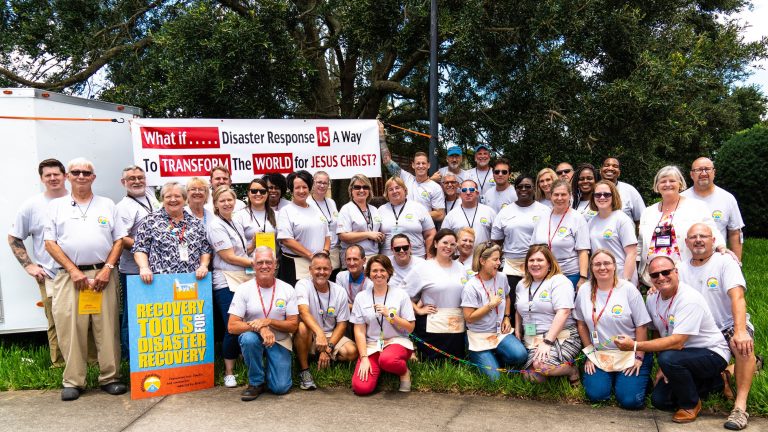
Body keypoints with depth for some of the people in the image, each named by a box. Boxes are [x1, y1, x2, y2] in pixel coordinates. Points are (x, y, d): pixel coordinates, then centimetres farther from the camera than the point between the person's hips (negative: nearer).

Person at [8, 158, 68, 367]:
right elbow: (13, 238, 11)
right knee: (56, 324, 2)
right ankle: (59, 366, 14)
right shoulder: (32, 205, 4)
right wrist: (28, 265, 3)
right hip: (50, 278, 0)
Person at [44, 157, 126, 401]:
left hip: (102, 274, 0)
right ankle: (73, 381, 11)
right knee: (70, 329, -1)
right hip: (69, 275, 0)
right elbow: (50, 243, 3)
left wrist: (107, 268, -5)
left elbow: (119, 240, 9)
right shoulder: (56, 206, 10)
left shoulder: (107, 205, 12)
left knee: (107, 328, 1)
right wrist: (74, 270, -7)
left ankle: (110, 378, 10)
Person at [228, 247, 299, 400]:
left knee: (281, 387, -15)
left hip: (279, 342, 0)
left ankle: (270, 366, 21)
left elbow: (294, 326, -4)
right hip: (254, 339, 0)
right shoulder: (244, 289, -7)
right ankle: (256, 382, -10)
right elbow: (232, 327, -12)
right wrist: (260, 328, -27)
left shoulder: (287, 290, -3)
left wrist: (268, 321, -20)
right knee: (249, 339, -36)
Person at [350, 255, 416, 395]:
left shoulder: (401, 295, 1)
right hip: (371, 345, 2)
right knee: (361, 388, -21)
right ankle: (378, 369, 12)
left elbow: (410, 327, -1)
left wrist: (390, 314, -14)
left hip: (397, 341, -2)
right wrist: (364, 358, -9)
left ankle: (404, 371, -4)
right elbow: (359, 331, 2)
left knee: (387, 359, -40)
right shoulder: (361, 298, 4)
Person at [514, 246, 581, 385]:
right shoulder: (522, 285, 16)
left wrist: (547, 342, -23)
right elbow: (519, 311, 27)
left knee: (542, 365, -32)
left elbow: (563, 312, -17)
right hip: (532, 341, 6)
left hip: (561, 338, -5)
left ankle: (572, 370, -2)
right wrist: (517, 334, 13)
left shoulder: (559, 281, -6)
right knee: (533, 377, -19)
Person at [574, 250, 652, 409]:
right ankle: (608, 378, 19)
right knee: (595, 394, -14)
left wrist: (639, 357, -10)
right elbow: (581, 324, 9)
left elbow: (641, 326, -7)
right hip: (599, 355, 2)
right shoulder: (584, 290, 0)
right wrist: (589, 353, 5)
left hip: (629, 355, -2)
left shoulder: (628, 289, -8)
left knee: (630, 400, -14)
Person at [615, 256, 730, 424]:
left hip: (712, 353, -7)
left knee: (669, 358, -34)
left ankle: (691, 404, -6)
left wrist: (635, 345, -34)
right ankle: (711, 382, 20)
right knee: (659, 400, -1)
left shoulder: (690, 299, -27)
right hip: (682, 355, 8)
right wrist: (662, 368, 0)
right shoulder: (652, 299, -3)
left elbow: (677, 342, -33)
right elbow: (657, 333, 9)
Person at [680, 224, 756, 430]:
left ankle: (740, 406, -29)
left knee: (743, 345, -36)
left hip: (729, 326, -4)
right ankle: (721, 376, 16)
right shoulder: (681, 269, 5)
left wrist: (740, 331, -35)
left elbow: (737, 296, -22)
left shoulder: (725, 262, -6)